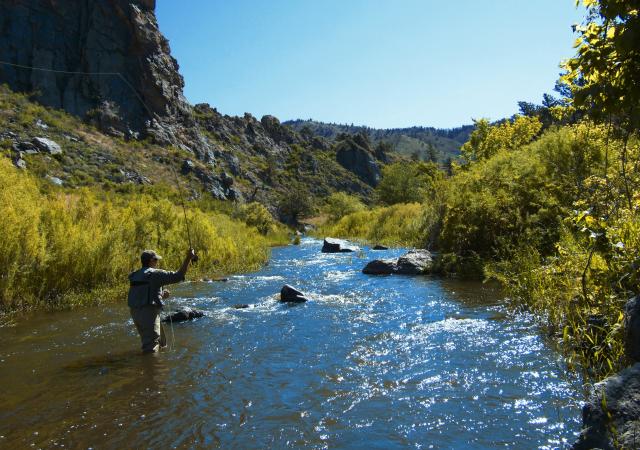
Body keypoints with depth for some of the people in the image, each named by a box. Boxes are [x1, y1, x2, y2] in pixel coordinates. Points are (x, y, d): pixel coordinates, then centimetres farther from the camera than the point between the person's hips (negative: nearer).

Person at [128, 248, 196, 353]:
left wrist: (161, 295, 16)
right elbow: (178, 276, -16)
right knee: (151, 348, -5)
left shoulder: (135, 275, 16)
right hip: (149, 313, -9)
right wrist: (188, 258, -11)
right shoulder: (155, 274, -10)